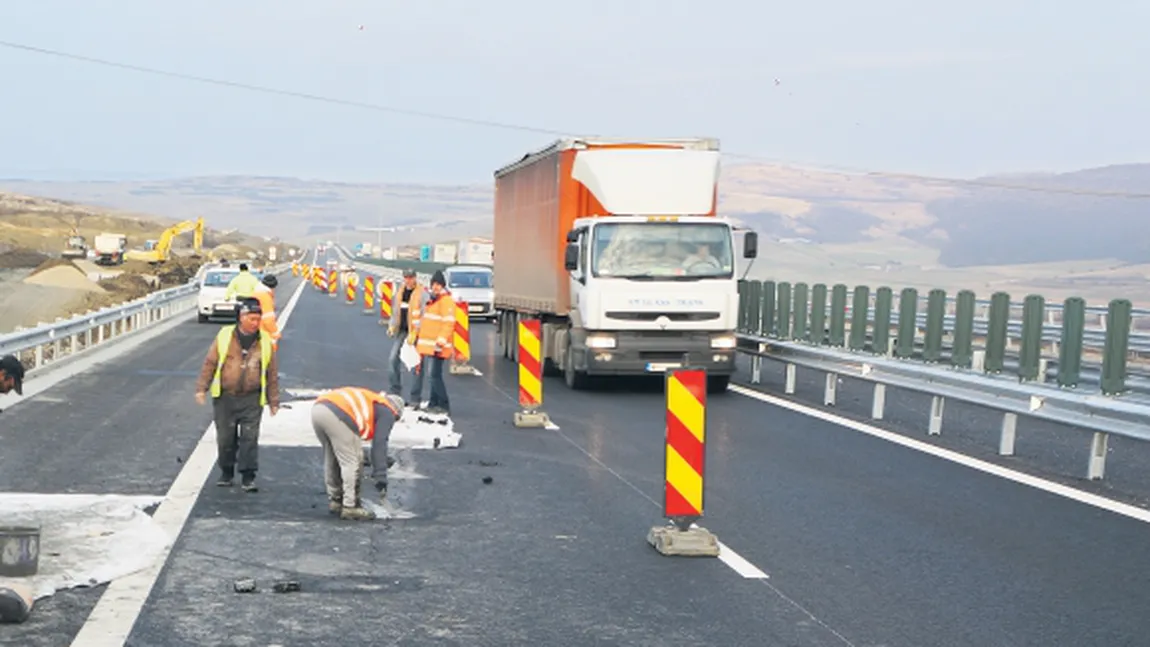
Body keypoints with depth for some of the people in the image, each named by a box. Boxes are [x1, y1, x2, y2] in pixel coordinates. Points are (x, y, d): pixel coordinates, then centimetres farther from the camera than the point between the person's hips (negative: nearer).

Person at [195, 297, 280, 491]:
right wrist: (202, 388, -2)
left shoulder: (265, 342, 1)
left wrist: (273, 400, 7)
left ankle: (248, 476, 3)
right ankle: (226, 472, 25)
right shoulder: (224, 336, -2)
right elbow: (210, 363, 3)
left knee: (250, 438, -3)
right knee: (225, 437, 8)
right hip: (225, 397, 0)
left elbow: (272, 374, 7)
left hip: (251, 400, 0)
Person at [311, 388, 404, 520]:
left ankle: (335, 500, 36)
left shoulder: (367, 401, 37)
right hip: (337, 415, -8)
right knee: (352, 461, 4)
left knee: (331, 458, 24)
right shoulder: (387, 412, 17)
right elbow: (379, 446, 4)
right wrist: (380, 479, 5)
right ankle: (350, 507, 6)